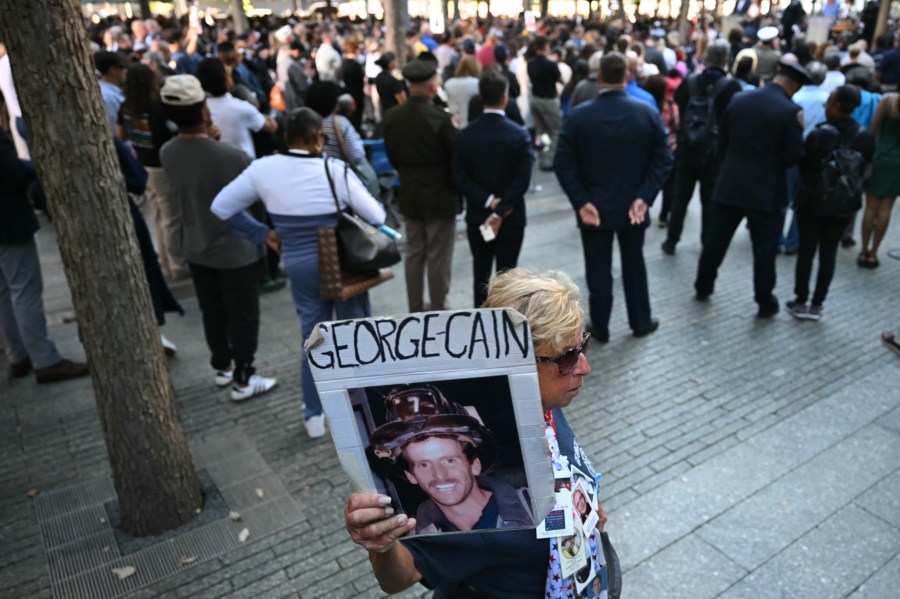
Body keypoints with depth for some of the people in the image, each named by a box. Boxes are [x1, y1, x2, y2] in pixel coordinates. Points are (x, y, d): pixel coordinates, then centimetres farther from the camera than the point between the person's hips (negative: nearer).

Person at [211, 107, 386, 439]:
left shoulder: (263, 169, -7)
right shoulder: (335, 169, -15)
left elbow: (221, 207, 0)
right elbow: (376, 216, -10)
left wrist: (263, 234, 6)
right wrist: (351, 212, 13)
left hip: (300, 266, 3)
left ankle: (314, 416, 26)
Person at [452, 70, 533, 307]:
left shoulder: (466, 135, -5)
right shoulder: (520, 135, -11)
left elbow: (460, 177, -9)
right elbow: (522, 180, -16)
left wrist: (488, 202, -11)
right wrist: (500, 212, -16)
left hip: (477, 216, 2)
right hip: (511, 218, -2)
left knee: (480, 272, 15)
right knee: (506, 274, 8)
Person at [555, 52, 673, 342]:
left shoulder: (579, 116, -9)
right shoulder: (649, 112, -4)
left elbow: (563, 164, -12)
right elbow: (663, 159, -8)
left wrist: (581, 202, -11)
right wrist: (644, 197, -10)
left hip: (594, 206, -2)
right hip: (633, 205, 2)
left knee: (599, 269, 9)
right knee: (634, 265, 18)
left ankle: (600, 327, 22)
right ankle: (641, 322, 31)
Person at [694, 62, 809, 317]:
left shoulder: (737, 99, 0)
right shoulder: (790, 110, -13)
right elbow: (794, 156, -11)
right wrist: (774, 162, 10)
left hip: (730, 183, 4)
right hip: (766, 190, -4)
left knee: (716, 240, 15)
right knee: (764, 248, 7)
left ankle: (703, 287, 29)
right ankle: (765, 302, 17)